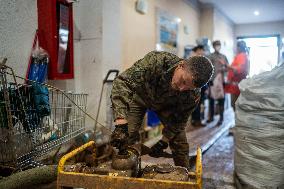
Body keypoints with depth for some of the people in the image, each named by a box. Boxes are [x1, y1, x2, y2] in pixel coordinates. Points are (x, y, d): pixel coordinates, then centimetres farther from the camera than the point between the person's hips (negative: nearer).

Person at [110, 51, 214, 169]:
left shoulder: (193, 95, -32)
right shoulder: (156, 61, -43)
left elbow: (179, 120, -15)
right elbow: (123, 82, -48)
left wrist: (163, 142, -20)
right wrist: (121, 123, -56)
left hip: (167, 105, 2)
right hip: (140, 96, -1)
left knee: (180, 143, -2)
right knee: (128, 138, -13)